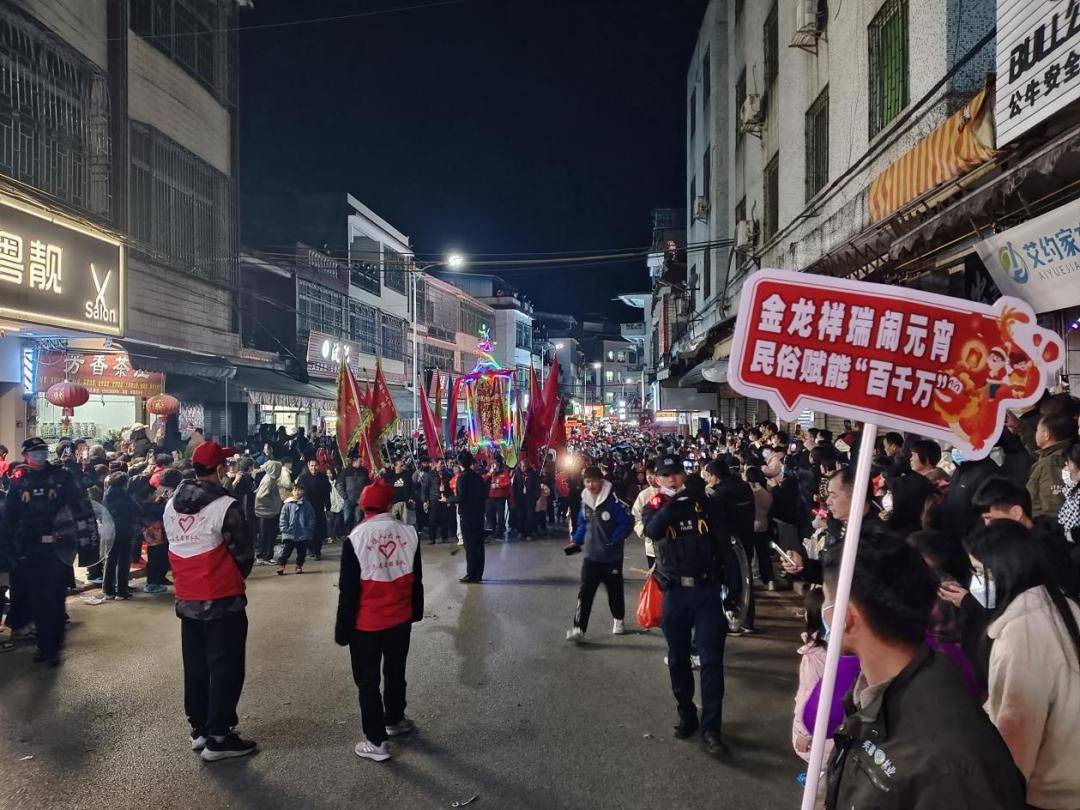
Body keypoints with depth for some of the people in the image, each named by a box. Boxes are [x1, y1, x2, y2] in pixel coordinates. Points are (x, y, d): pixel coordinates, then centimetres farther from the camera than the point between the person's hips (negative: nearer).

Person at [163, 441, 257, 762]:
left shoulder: (172, 505, 4)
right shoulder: (225, 506, -19)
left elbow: (174, 547, 10)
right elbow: (244, 554, -12)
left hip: (187, 600, 7)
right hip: (223, 602, -7)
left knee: (195, 666, 17)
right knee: (226, 669, 4)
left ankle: (199, 729, 28)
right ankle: (218, 737, 9)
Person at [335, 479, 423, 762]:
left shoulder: (355, 538, -16)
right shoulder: (409, 533, -7)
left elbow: (348, 590, -12)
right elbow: (416, 579, 4)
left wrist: (343, 627, -2)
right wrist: (416, 610, 18)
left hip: (366, 624, -3)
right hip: (401, 620, 4)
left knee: (368, 681, 10)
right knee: (396, 673, 22)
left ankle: (376, 741, 14)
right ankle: (394, 720, 40)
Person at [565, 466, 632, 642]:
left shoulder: (613, 501, -17)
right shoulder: (585, 502, 3)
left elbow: (627, 522, -16)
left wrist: (613, 541, -20)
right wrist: (576, 541, 5)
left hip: (611, 556, -3)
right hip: (590, 555, 4)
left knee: (615, 590, 15)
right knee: (585, 592, -3)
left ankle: (618, 620, 37)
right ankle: (578, 627, -3)